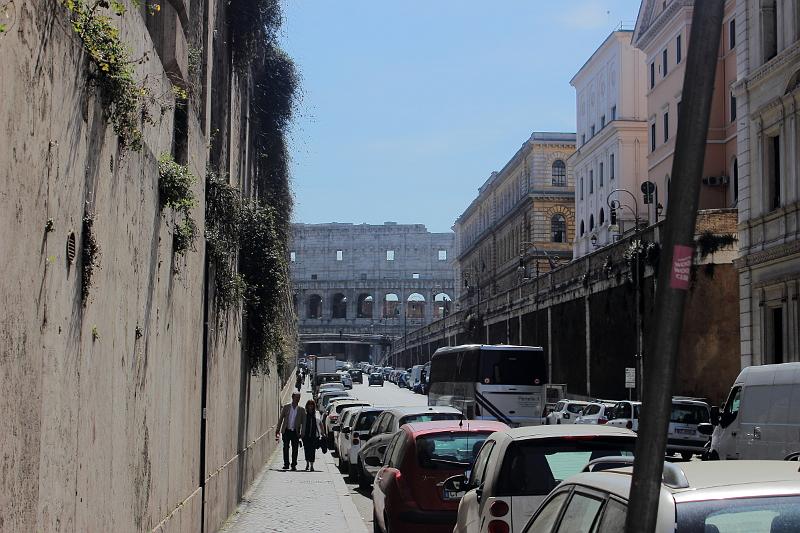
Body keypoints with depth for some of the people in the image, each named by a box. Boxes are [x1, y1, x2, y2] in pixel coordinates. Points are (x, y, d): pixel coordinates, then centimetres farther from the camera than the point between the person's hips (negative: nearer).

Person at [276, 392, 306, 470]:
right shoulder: (286, 407, 5)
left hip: (295, 432, 0)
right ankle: (286, 464, 7)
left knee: (295, 449, 0)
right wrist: (278, 429, 1)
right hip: (286, 431, 0)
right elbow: (281, 419, 8)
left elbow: (303, 422, 5)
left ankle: (294, 465, 7)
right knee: (285, 448, 1)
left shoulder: (301, 410, 5)